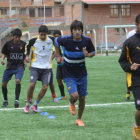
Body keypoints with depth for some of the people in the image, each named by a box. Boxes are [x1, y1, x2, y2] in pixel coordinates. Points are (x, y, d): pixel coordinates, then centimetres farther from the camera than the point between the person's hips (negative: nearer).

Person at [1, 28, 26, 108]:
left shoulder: (23, 44, -2)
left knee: (18, 81, -25)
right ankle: (5, 101, 23)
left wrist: (25, 61, -8)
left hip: (20, 67, -2)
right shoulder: (8, 44, -2)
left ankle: (17, 100, -17)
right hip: (10, 66, 2)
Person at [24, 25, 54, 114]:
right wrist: (27, 55, 0)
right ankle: (27, 104, 2)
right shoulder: (34, 40, -6)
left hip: (47, 67, 1)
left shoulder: (51, 40, -6)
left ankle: (35, 104, 13)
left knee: (45, 87, -8)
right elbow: (28, 46, 15)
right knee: (32, 84, -17)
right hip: (35, 66, -1)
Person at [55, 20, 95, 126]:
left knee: (82, 98, 7)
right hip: (69, 74, -3)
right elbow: (56, 41, 6)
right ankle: (72, 104, 19)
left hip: (82, 73, 3)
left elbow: (93, 52, 5)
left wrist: (88, 55, -18)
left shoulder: (87, 41, -11)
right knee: (74, 95, -19)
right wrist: (58, 56, 4)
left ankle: (79, 119, 29)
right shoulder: (66, 40, -16)